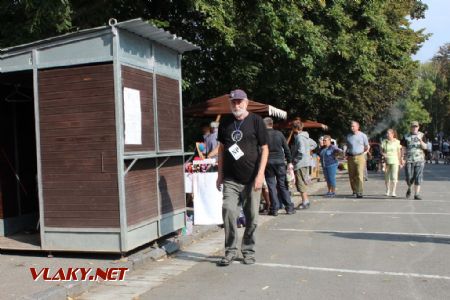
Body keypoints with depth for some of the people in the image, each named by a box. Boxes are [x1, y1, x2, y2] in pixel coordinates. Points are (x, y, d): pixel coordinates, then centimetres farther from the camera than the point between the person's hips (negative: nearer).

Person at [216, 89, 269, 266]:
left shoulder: (256, 121, -2)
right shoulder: (225, 123, 8)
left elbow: (264, 149, -3)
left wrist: (260, 174, -11)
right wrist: (220, 174, 11)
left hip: (251, 178, -2)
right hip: (230, 178, 2)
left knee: (251, 216, 4)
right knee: (228, 209, -13)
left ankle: (248, 250, 22)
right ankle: (230, 251, 1)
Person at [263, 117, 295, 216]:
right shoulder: (279, 134, 4)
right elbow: (286, 149, 6)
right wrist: (289, 162, 12)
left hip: (268, 162, -2)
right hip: (280, 161, 2)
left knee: (271, 185, 3)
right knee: (282, 184, 9)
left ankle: (274, 209, 4)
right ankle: (289, 207, 8)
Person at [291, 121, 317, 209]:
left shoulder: (299, 138, -18)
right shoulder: (306, 137, 11)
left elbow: (301, 152, -25)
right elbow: (314, 144, 26)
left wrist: (294, 160, -15)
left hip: (300, 163, -10)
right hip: (306, 162, 10)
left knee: (300, 183, -3)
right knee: (303, 182, 17)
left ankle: (305, 202, 0)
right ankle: (306, 201, 24)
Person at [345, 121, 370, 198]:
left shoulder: (363, 135, 3)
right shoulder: (348, 136, 10)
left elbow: (367, 147, 13)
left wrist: (364, 153, 0)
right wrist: (347, 155, 8)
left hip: (360, 157, -3)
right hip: (351, 157, 3)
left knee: (359, 175, -12)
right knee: (351, 175, 5)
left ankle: (359, 192, -13)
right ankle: (354, 190, 22)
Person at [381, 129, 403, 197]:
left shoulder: (397, 142, 1)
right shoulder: (384, 142, 3)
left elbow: (399, 152, 6)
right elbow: (381, 151, 6)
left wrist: (400, 162, 7)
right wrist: (383, 154, -16)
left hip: (394, 161, -2)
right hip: (386, 161, 2)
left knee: (394, 177, -10)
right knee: (387, 177, 8)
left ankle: (393, 192, -9)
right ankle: (387, 191, 22)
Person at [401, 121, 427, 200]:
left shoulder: (421, 135, 6)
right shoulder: (406, 137, 4)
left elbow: (425, 147, -2)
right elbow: (403, 148, 5)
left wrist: (420, 140, -19)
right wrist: (403, 158, -4)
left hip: (419, 160, 1)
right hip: (409, 160, -1)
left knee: (418, 178, -2)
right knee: (409, 177, -4)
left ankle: (416, 194, 5)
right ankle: (409, 189, 27)